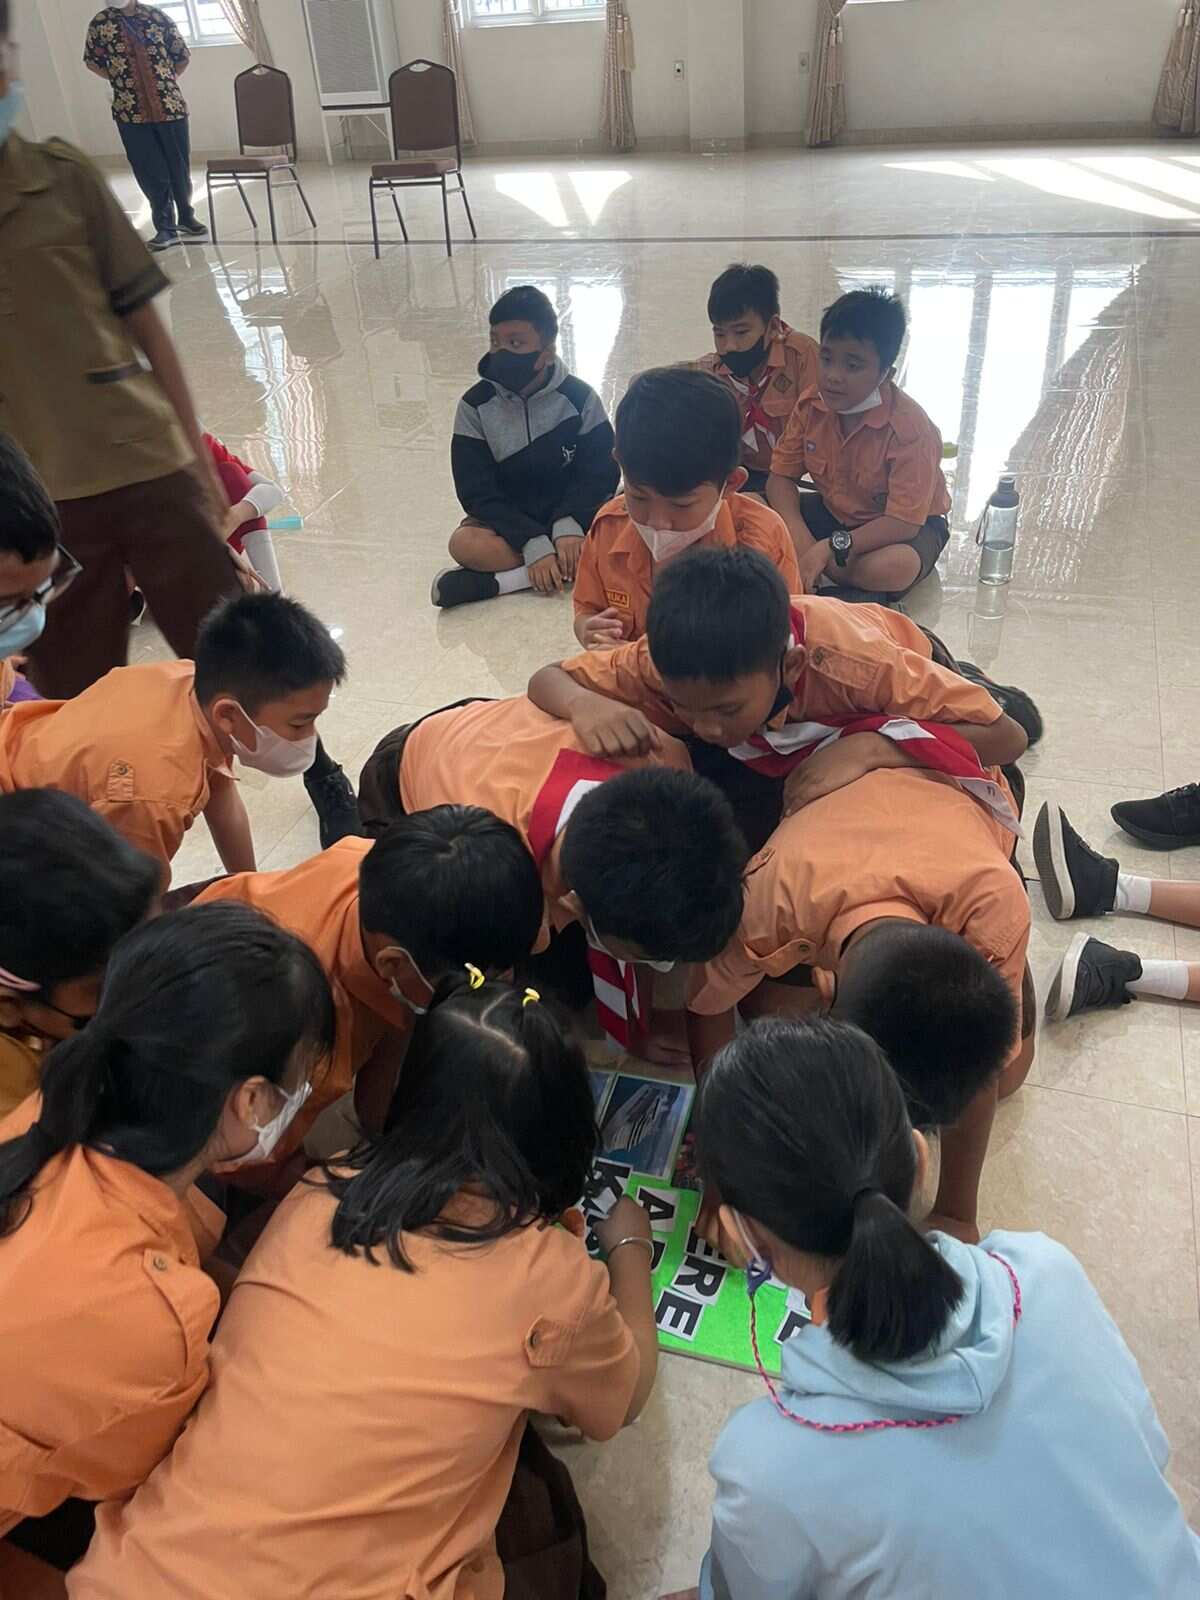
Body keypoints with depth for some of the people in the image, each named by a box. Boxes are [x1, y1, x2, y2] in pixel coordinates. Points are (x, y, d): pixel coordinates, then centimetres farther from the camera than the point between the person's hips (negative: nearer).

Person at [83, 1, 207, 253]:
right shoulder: (100, 22, 1)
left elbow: (182, 55, 11)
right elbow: (92, 61, 13)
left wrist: (166, 82, 8)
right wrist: (121, 82, 7)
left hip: (170, 105, 1)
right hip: (131, 111, -1)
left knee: (180, 166, 9)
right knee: (151, 173, 0)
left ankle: (186, 217, 28)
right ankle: (165, 227, 8)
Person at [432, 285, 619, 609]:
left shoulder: (579, 398, -8)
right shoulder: (475, 405, -8)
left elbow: (600, 472, -8)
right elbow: (477, 492, -12)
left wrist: (569, 523, -28)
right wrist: (533, 543, -25)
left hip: (571, 518, 1)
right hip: (508, 522, 0)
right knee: (465, 543, -31)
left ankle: (495, 582, -30)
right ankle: (570, 566, -27)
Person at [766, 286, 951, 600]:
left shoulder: (911, 429, -29)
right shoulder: (811, 405, -12)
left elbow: (904, 522, -30)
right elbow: (781, 477, -8)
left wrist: (830, 548, -38)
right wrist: (800, 539, -27)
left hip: (908, 525, -4)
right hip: (834, 512, 4)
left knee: (893, 567, -40)